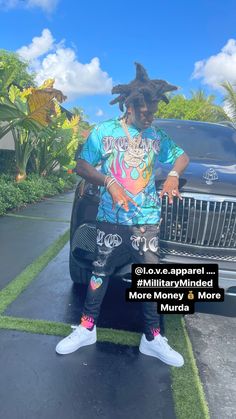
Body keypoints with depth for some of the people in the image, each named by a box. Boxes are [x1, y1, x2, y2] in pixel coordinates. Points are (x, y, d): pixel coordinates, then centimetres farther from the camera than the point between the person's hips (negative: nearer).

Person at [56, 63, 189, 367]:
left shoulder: (157, 137, 7)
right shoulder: (104, 131, -1)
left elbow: (182, 157, 18)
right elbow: (82, 166, -3)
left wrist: (173, 175, -4)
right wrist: (110, 183, -18)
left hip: (146, 221, 2)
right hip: (110, 218, -1)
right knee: (100, 273, 9)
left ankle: (152, 339, 19)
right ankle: (87, 328, 27)